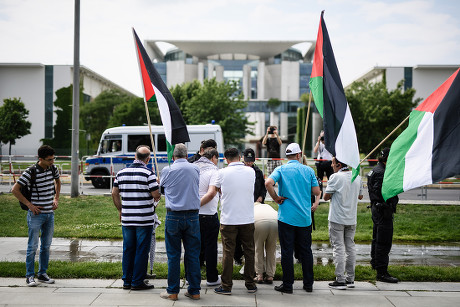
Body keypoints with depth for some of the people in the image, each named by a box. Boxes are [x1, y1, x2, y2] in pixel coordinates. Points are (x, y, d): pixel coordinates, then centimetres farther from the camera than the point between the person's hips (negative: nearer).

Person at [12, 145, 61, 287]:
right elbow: (15, 190, -12)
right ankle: (30, 276, 9)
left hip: (50, 213, 6)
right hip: (36, 214, -6)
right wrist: (29, 204, -13)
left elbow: (57, 181, 24)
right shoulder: (30, 172, -15)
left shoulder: (53, 168, 3)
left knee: (46, 246, 11)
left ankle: (42, 274, 21)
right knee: (33, 246, -1)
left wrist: (56, 198, 13)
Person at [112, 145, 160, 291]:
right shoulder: (148, 173, -11)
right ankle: (137, 281, 6)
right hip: (145, 219, -5)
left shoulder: (121, 172, 5)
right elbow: (156, 196, -12)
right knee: (142, 250, 3)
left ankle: (127, 281, 17)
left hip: (127, 219, 5)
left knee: (128, 250, 12)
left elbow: (114, 194, 9)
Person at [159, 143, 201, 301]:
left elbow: (161, 188, 15)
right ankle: (194, 290, 13)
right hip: (192, 216, 2)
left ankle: (172, 291, 10)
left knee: (173, 255, 5)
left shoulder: (167, 170, -2)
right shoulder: (195, 169, 2)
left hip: (173, 216, -2)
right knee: (193, 254, 8)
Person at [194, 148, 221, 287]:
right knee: (210, 246, 7)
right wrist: (197, 205, -16)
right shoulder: (213, 171, -10)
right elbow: (211, 193, -23)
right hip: (208, 214, -5)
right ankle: (212, 278, 15)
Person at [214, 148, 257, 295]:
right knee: (249, 251, 11)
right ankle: (250, 284, 17)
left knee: (228, 253, 3)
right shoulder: (251, 172, 1)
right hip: (247, 219, 2)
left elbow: (218, 188, 10)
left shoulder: (223, 173, -7)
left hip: (228, 219, -2)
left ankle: (226, 286, 8)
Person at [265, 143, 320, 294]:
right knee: (306, 250, 11)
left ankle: (287, 285, 7)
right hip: (305, 217, 2)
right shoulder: (309, 170, 4)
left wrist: (276, 198, -8)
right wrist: (315, 203, 22)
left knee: (287, 251, 3)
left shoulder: (281, 169, -2)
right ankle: (308, 284, 18)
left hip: (287, 217, -2)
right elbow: (316, 192, 3)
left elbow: (268, 183, -20)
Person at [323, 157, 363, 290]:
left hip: (337, 219, -6)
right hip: (351, 219, 6)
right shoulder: (357, 177, 5)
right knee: (350, 247, 12)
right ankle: (350, 279, 16)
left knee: (338, 248, -3)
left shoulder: (335, 177, -14)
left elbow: (326, 197, -9)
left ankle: (340, 280, -3)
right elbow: (360, 196, 16)